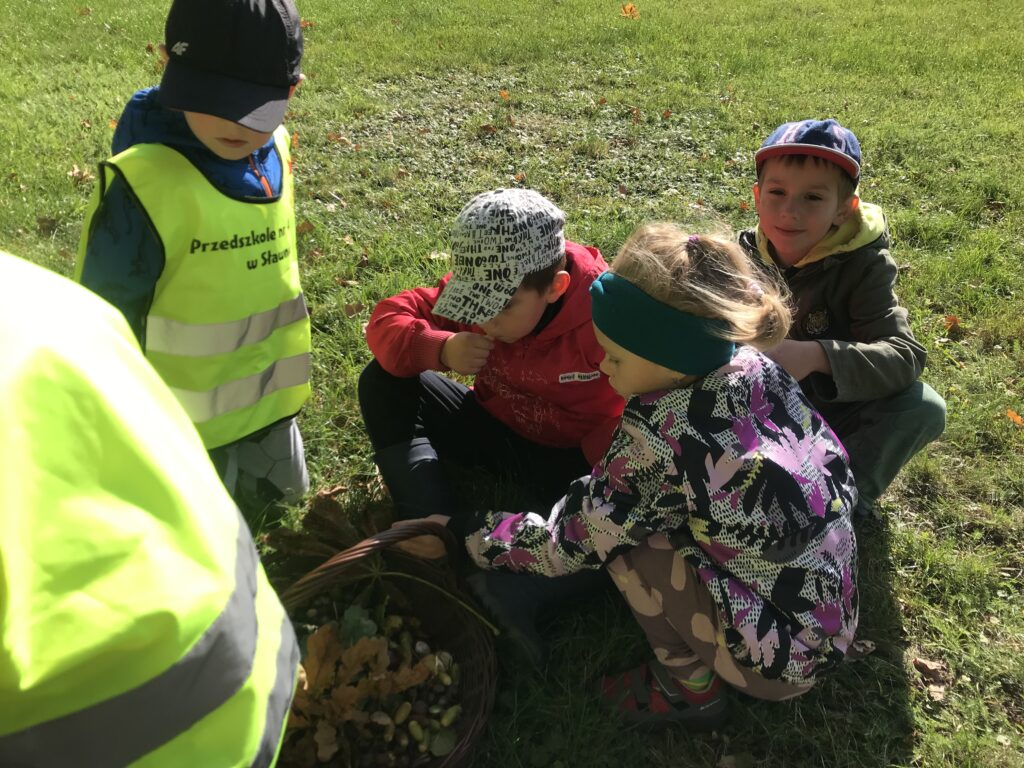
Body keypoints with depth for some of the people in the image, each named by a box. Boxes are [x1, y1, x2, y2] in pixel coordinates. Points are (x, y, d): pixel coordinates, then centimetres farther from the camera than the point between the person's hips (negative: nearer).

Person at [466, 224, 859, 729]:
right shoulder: (754, 367, -10)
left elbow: (565, 544, -16)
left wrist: (462, 535, -2)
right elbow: (839, 470, 4)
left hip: (783, 658, -7)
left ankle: (692, 687, 7)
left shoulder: (663, 434, -28)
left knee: (617, 533, -12)